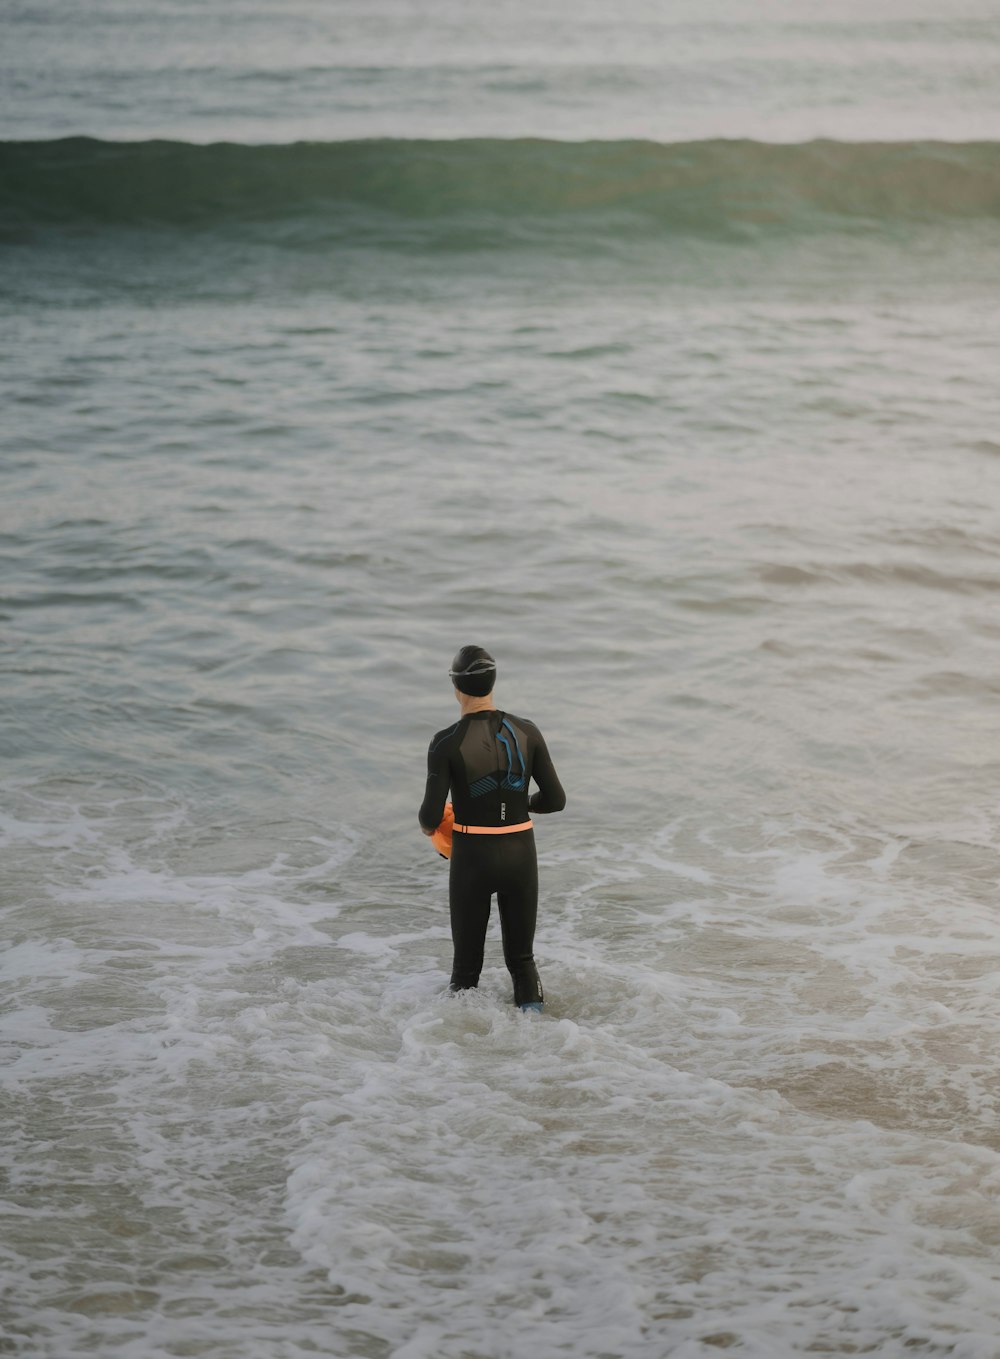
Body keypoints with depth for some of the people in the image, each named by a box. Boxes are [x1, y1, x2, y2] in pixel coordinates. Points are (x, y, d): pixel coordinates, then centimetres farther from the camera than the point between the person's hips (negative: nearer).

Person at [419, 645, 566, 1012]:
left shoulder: (446, 743, -14)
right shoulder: (527, 732, -5)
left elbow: (432, 815, -14)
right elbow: (555, 799, -1)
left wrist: (427, 825, 10)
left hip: (472, 857, -2)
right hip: (521, 854, 2)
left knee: (467, 965, 14)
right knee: (522, 958, 18)